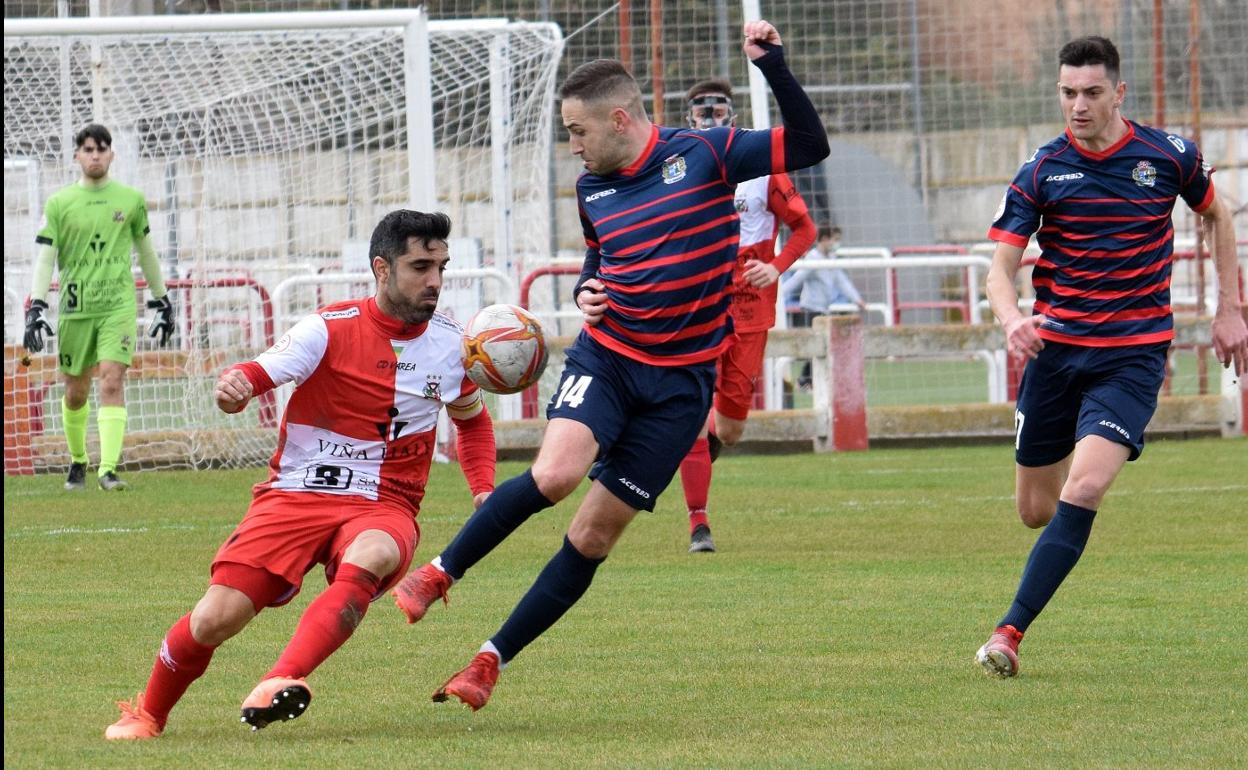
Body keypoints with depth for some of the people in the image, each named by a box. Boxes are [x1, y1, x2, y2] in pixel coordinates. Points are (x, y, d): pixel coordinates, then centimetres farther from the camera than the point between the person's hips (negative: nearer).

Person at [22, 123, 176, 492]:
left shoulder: (131, 199, 7)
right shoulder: (59, 203, 3)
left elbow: (146, 253, 18)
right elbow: (45, 257, 0)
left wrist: (162, 300, 20)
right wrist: (36, 306, -10)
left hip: (118, 305, -1)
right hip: (74, 308, 1)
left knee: (112, 381, -16)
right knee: (75, 392, 8)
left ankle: (108, 469, -21)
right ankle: (78, 460, 31)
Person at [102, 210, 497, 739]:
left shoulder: (450, 342, 7)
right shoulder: (332, 329, -5)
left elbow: (472, 419, 26)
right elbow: (259, 373, -15)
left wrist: (485, 490, 10)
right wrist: (233, 386, -40)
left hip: (384, 507, 2)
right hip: (296, 495, -2)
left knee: (368, 559, -38)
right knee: (214, 619, -15)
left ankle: (279, 684, -53)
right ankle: (147, 714, 16)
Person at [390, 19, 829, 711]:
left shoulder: (703, 155, -5)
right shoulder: (592, 189, 8)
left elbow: (809, 147, -7)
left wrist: (772, 67, -18)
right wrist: (585, 293, 2)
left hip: (680, 381, -2)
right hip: (605, 355, 2)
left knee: (595, 534, -2)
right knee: (554, 474, -26)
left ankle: (492, 660, 8)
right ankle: (440, 573, -8)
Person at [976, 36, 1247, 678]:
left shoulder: (1169, 156, -3)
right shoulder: (1041, 171, -3)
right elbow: (1001, 265, -6)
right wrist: (1012, 319, -28)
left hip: (1134, 354, -2)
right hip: (1055, 350, 2)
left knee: (1083, 490, -21)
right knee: (1036, 509, 6)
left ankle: (1010, 633, -20)